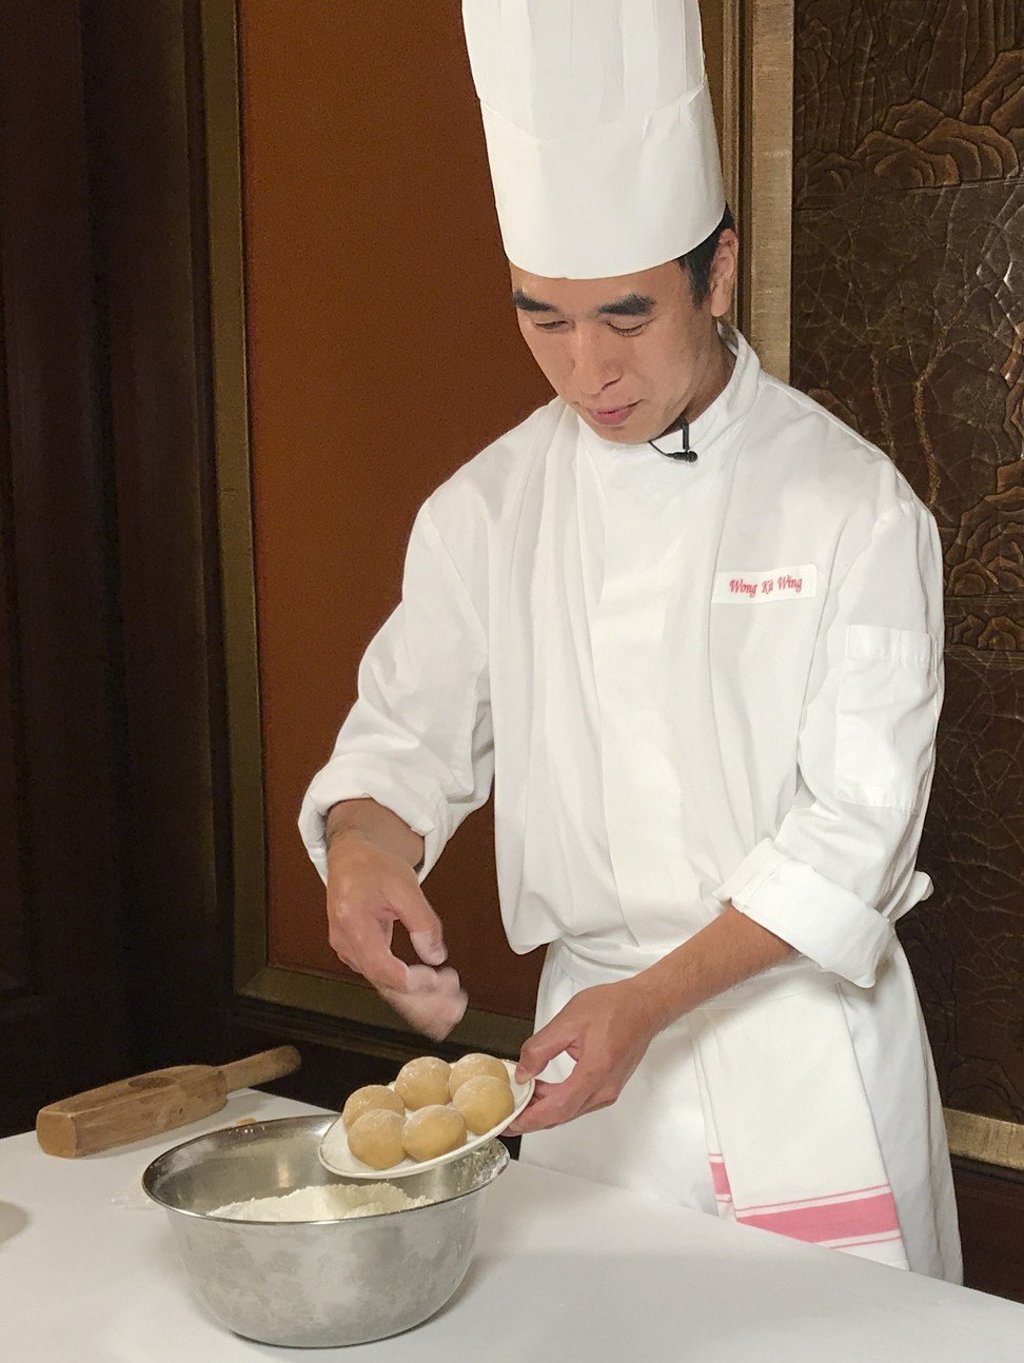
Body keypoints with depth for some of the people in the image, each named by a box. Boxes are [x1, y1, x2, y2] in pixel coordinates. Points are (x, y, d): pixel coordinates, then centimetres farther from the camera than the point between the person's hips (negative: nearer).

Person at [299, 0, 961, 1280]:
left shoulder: (852, 502, -13)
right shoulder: (488, 505, -2)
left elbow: (855, 826, -16)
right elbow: (412, 729, 4)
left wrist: (653, 1002, -24)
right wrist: (363, 847, -19)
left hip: (802, 1020, -2)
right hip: (593, 1015, 3)